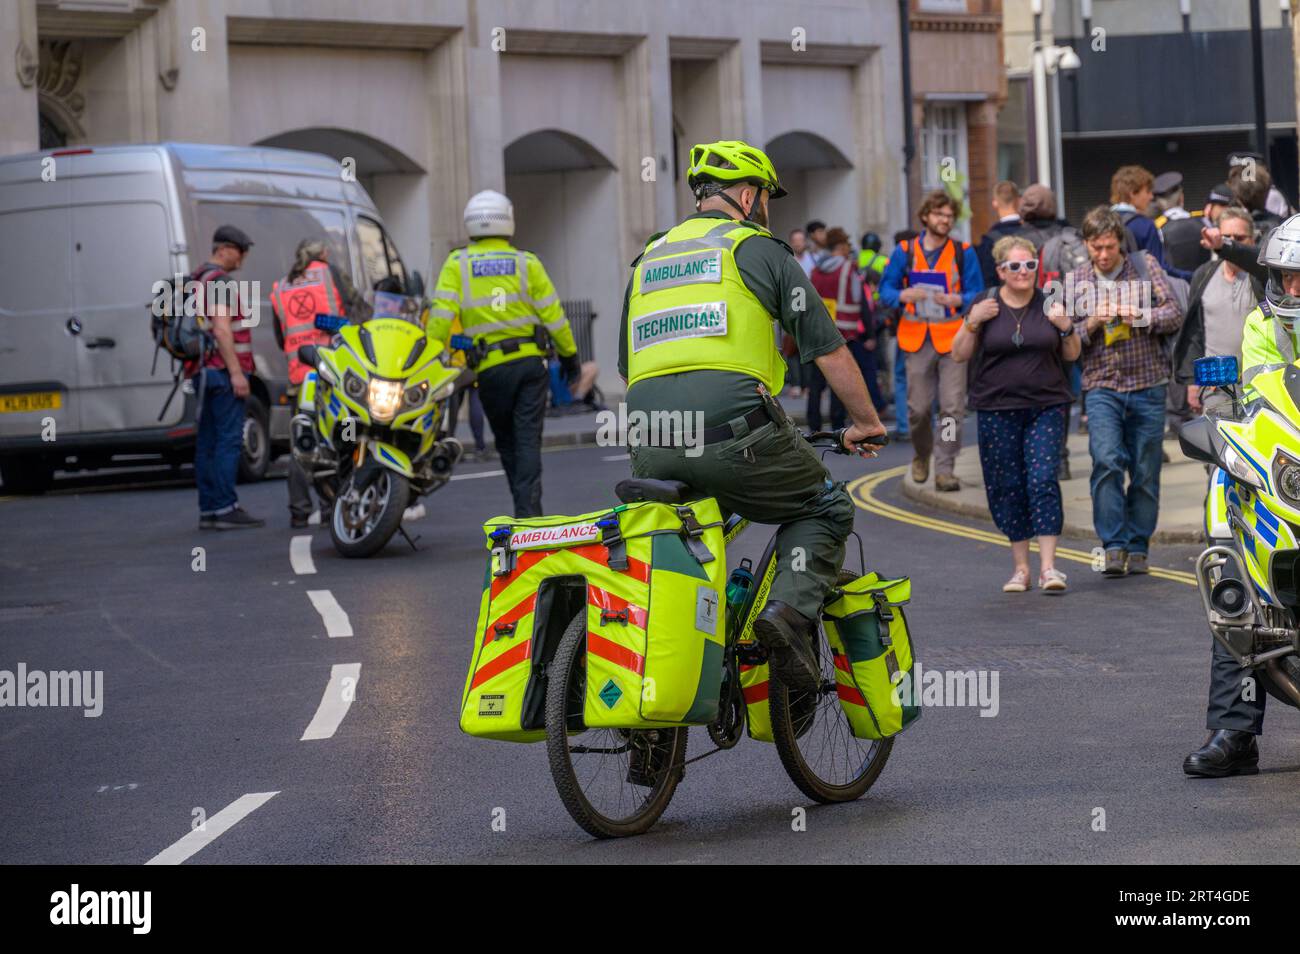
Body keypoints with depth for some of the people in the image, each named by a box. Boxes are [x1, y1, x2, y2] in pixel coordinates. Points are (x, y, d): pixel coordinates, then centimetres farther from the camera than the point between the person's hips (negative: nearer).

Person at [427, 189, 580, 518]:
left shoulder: (457, 265, 2)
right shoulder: (526, 263, 3)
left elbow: (441, 317, -6)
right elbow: (552, 314, 3)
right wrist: (569, 355, 13)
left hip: (490, 368, 0)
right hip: (530, 361, 0)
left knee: (507, 443, 14)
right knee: (528, 441, -1)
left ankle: (526, 509, 18)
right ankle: (528, 510, -12)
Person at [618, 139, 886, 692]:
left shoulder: (647, 259, 25)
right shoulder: (760, 250, 9)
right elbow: (829, 350, 9)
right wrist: (864, 422, 23)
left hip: (651, 451, 5)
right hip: (733, 432, -5)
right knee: (824, 507, 17)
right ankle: (791, 607, -8)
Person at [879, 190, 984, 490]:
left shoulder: (963, 253, 4)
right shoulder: (905, 251, 7)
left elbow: (977, 294, 1)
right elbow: (885, 289, 7)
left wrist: (956, 300, -20)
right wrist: (904, 295, -15)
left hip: (953, 339, -1)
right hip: (918, 340, 1)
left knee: (952, 407, -8)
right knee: (918, 407, 3)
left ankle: (944, 469, -4)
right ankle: (921, 455, 30)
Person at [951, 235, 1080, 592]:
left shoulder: (1048, 304, 5)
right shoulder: (985, 306, 2)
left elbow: (1072, 355, 11)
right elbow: (959, 355, 3)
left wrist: (1066, 328, -7)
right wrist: (972, 322, -12)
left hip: (1047, 406, 0)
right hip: (997, 411, 1)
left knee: (1043, 480, -12)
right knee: (1007, 487, 3)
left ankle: (1048, 566, -13)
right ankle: (1020, 566, 14)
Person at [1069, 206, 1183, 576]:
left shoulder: (1146, 265, 5)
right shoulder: (1076, 280, 8)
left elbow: (1174, 315, 0)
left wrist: (1139, 315, -17)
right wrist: (1092, 324, -11)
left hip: (1148, 384, 0)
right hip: (1101, 386, 0)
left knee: (1146, 473, 3)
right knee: (1106, 460, -20)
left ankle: (1138, 548, 15)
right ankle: (1114, 545, -16)